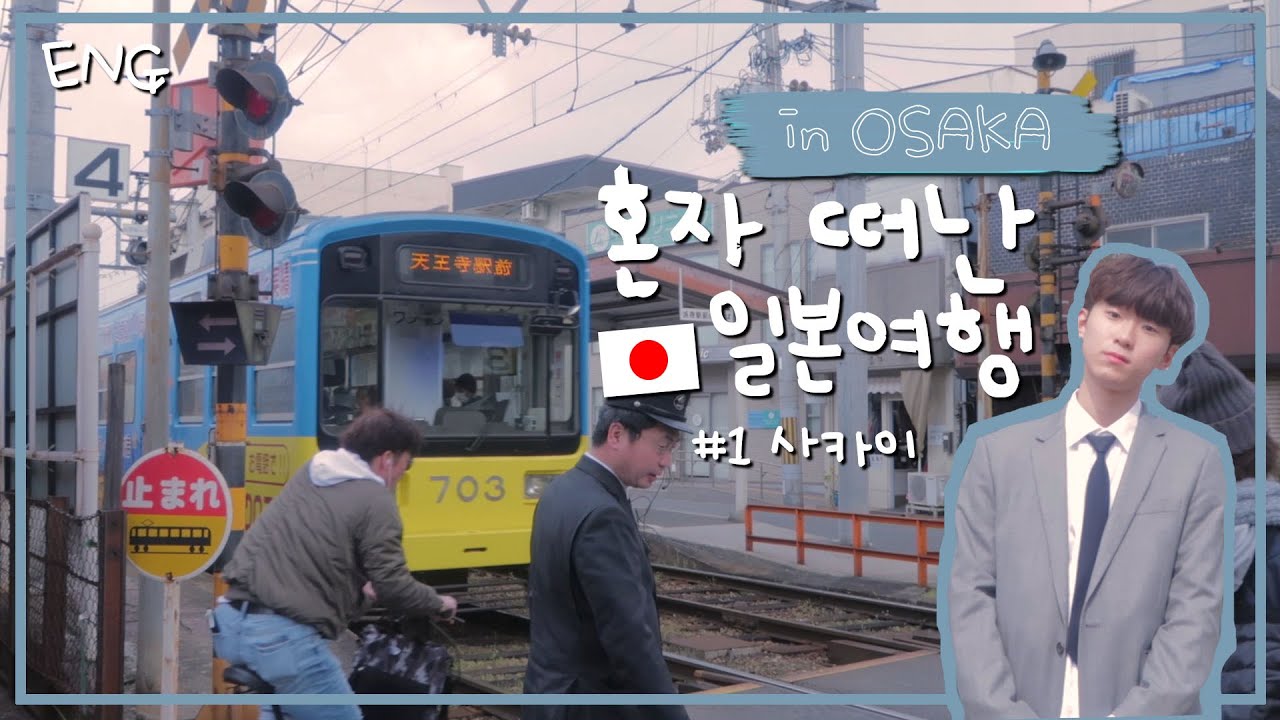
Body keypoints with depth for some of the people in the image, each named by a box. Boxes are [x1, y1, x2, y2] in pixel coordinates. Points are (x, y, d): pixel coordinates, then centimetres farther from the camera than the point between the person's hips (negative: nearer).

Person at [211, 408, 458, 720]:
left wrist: (357, 586, 33)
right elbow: (393, 586, -7)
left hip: (229, 623, 9)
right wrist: (439, 604, 11)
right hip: (284, 636, -8)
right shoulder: (375, 501, -7)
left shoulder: (310, 472, 15)